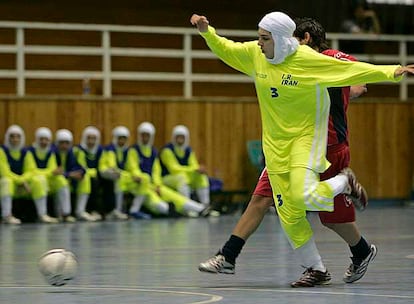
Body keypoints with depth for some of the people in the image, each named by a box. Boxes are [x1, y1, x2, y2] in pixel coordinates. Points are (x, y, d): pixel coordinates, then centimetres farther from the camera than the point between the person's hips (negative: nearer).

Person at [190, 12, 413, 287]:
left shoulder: (308, 59, -17)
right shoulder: (254, 54, -2)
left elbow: (351, 70, -16)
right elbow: (225, 49, 15)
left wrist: (391, 73, -22)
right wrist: (207, 32, 0)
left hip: (306, 134, -5)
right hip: (275, 139, 5)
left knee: (303, 196, -25)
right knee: (288, 213, 1)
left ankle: (345, 183, 9)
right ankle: (317, 270, 14)